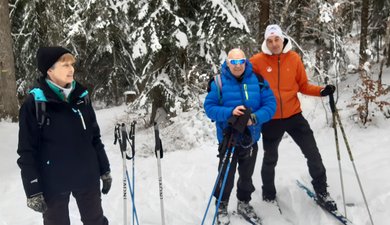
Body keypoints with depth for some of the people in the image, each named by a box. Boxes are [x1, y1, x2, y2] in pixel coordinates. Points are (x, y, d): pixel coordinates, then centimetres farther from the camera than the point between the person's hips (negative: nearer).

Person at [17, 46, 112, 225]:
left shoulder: (81, 97, 2)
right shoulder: (34, 103, -11)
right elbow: (27, 150, -10)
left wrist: (104, 170, 9)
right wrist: (33, 190, -11)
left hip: (88, 178, 4)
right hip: (53, 183, -3)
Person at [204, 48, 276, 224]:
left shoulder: (257, 80, -5)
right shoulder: (219, 82, -9)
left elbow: (270, 103, -7)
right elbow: (209, 107, -11)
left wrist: (256, 117, -24)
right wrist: (230, 112, -26)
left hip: (250, 138, 3)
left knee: (246, 175, 19)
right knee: (226, 176, 6)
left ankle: (244, 203, 41)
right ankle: (222, 206, 30)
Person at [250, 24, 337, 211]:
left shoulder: (294, 58, -4)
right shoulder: (258, 61, -11)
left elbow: (303, 86, 2)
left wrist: (321, 91, -12)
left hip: (294, 115, 1)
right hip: (271, 119, -1)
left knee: (313, 154, 5)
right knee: (270, 158, 16)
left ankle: (321, 191, 27)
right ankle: (269, 195, 38)